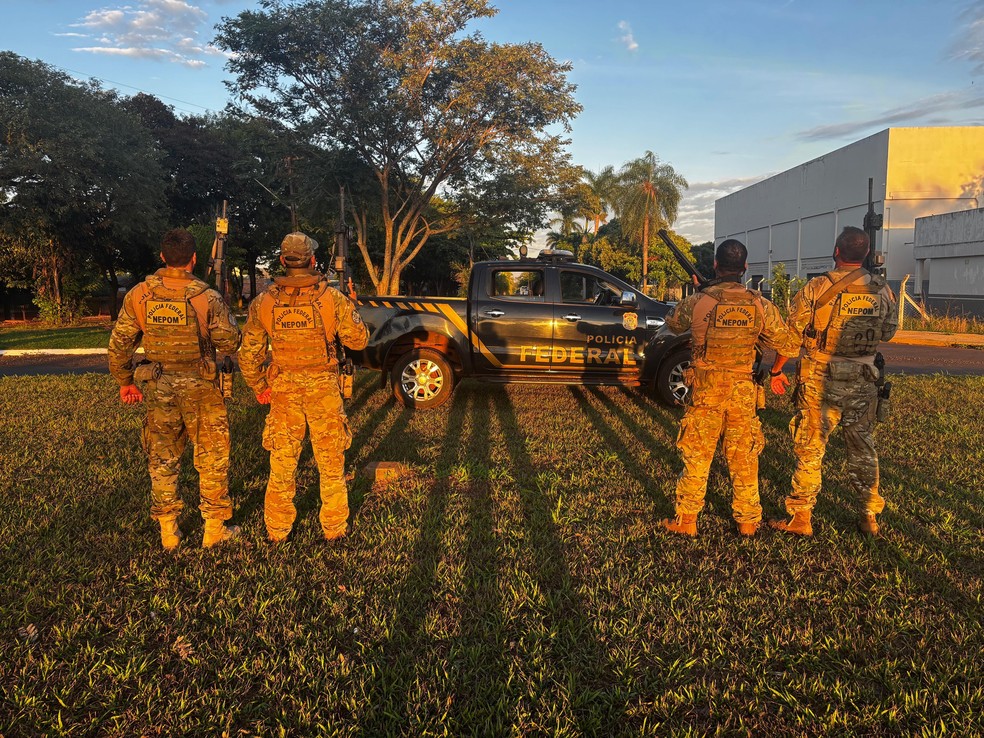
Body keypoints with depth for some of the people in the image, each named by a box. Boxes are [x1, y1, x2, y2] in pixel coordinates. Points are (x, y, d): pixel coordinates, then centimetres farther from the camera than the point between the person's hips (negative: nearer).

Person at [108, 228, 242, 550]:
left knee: (162, 459, 14)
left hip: (158, 389, 3)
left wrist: (125, 381, 16)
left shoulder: (138, 295, -2)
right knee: (211, 458, 9)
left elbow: (119, 344, 3)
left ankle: (168, 532, 23)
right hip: (200, 389, -3)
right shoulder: (207, 297, -11)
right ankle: (215, 528, 17)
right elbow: (230, 342, -5)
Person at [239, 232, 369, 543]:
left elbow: (249, 354, 0)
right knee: (331, 462, 12)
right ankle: (334, 528, 22)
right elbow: (359, 340, -3)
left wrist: (259, 387, 14)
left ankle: (277, 530, 24)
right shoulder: (332, 299, -11)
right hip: (324, 389, -1)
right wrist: (349, 308, 12)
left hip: (283, 391, 2)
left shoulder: (263, 302, -4)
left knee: (282, 463, 13)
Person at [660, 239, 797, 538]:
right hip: (744, 391, 2)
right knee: (744, 459, 14)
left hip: (705, 391, -2)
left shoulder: (696, 302, -10)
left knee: (697, 457, 9)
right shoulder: (760, 305, -6)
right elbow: (781, 340, 6)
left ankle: (685, 520, 16)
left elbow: (673, 324, 10)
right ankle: (748, 521, 25)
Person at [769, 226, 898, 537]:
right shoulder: (882, 290, 1)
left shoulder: (817, 288, -12)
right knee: (863, 449, 16)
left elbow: (792, 334, -9)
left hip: (820, 381, -4)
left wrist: (776, 371, 2)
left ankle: (800, 518, 9)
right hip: (863, 382, 4)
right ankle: (870, 516, 25)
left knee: (810, 450, 3)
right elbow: (889, 331, 14)